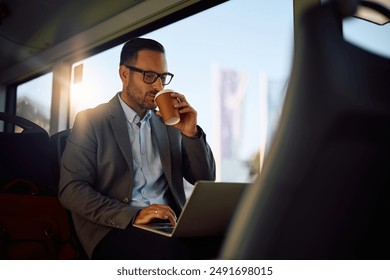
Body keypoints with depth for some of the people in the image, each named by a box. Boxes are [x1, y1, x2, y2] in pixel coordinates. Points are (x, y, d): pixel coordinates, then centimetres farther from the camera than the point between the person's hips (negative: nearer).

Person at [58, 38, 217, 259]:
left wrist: (191, 133, -3)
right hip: (115, 229, -4)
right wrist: (132, 215, -20)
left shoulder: (168, 122, 15)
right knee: (176, 253, -34)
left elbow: (205, 180, 13)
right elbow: (71, 190, -7)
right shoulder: (90, 121, 2)